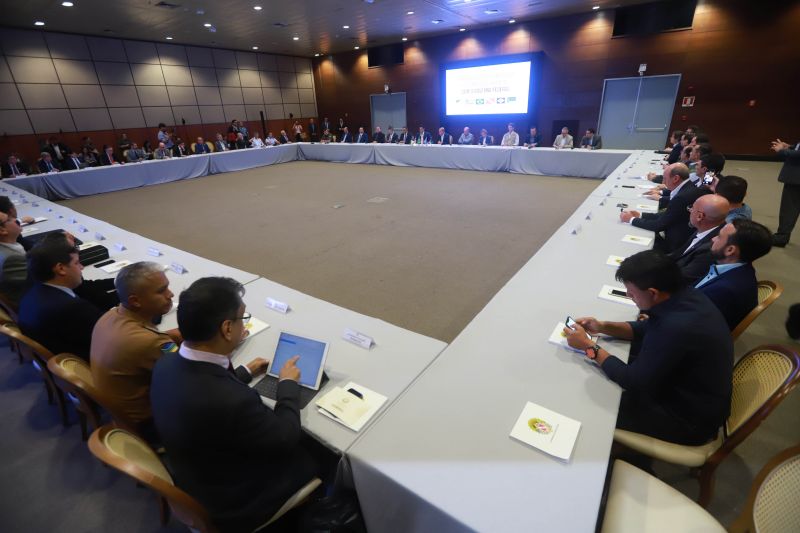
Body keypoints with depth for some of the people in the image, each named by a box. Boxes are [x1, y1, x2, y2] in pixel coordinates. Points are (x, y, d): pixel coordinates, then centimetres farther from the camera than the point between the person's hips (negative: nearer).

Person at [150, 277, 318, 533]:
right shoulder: (232, 401, -42)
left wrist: (245, 373, 15)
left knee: (298, 445, 18)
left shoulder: (166, 363, -17)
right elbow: (286, 438, -23)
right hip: (231, 505, -6)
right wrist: (288, 383, -8)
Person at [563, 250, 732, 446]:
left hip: (692, 418, -8)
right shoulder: (685, 296, -11)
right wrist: (603, 327, -3)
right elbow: (648, 329, 8)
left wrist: (589, 347, -18)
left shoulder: (677, 327, -39)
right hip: (691, 392, 8)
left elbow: (632, 381, -27)